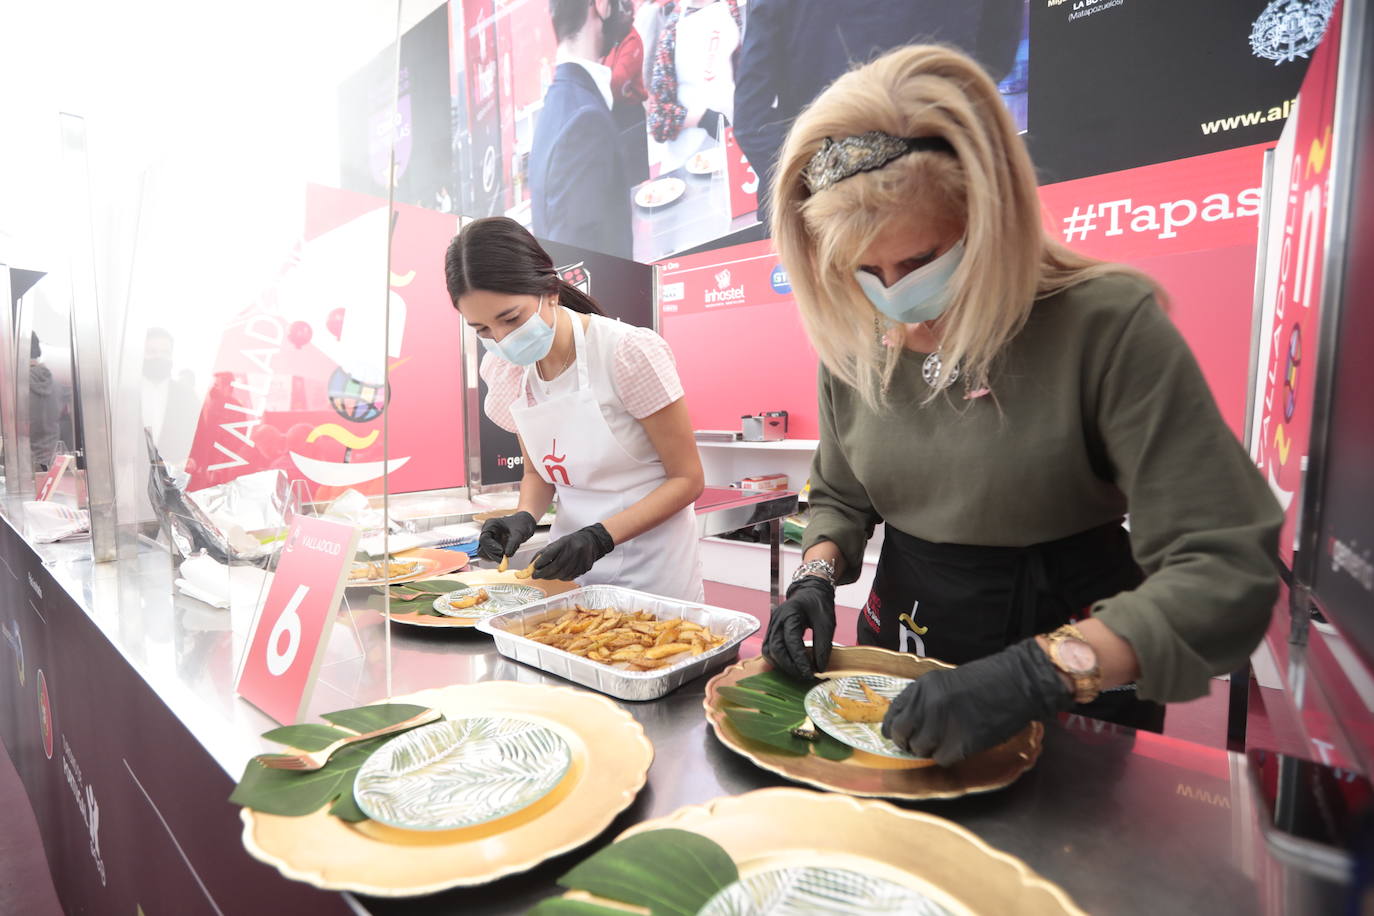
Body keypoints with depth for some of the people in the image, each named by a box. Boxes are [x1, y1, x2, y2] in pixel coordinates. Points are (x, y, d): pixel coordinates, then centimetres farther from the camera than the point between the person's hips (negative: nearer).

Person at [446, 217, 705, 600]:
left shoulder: (630, 352, -19)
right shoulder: (503, 370, -3)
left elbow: (687, 479, -14)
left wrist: (600, 538, -24)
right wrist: (524, 517, -11)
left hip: (651, 569, -4)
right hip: (571, 568, 5)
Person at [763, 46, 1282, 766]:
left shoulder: (1106, 324, -19)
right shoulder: (854, 339, -6)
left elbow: (1227, 571, -23)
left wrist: (1040, 673, -35)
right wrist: (816, 576, -12)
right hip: (903, 645, 3)